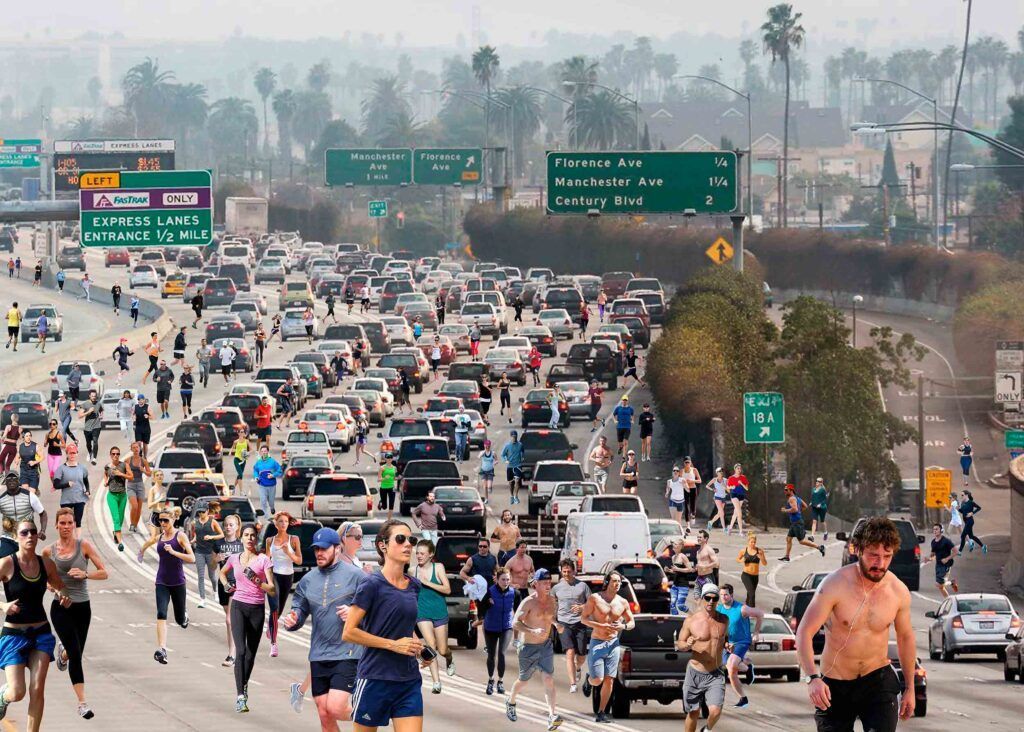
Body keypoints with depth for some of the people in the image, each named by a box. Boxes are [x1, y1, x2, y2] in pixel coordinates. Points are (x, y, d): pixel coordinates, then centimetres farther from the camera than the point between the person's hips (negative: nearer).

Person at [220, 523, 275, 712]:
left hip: (257, 609, 0)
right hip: (239, 606, 0)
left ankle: (244, 686, 35)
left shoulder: (263, 560, -3)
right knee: (241, 650, -16)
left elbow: (272, 590, -7)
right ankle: (240, 696, -23)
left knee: (251, 653, 9)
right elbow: (222, 572, 30)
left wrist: (257, 582, -23)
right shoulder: (234, 559, 6)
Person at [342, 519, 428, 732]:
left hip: (409, 681, 5)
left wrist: (418, 647, 8)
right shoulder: (372, 584, -9)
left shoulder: (414, 586, 11)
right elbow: (349, 632, -12)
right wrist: (393, 644, -15)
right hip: (375, 679, -5)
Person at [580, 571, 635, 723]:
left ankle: (601, 712, 10)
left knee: (609, 680, 1)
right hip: (597, 643, -3)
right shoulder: (595, 599, -6)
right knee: (597, 680, -9)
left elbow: (631, 623, 12)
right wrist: (601, 626, -19)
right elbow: (583, 618, -6)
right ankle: (589, 680, 28)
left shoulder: (622, 603, 4)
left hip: (613, 644, 3)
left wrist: (623, 626, -11)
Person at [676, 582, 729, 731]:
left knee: (715, 711, -15)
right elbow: (679, 644, 1)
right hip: (695, 673, -1)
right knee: (693, 713, 9)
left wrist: (727, 645, -2)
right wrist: (687, 645, -22)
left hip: (716, 674, 1)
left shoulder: (724, 620, 3)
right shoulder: (691, 620, -6)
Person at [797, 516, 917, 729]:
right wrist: (812, 678, -34)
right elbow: (804, 632, -19)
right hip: (834, 686, -1)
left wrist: (910, 687, 17)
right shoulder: (835, 585, -17)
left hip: (878, 680, 1)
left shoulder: (899, 591, -5)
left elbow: (905, 637, 12)